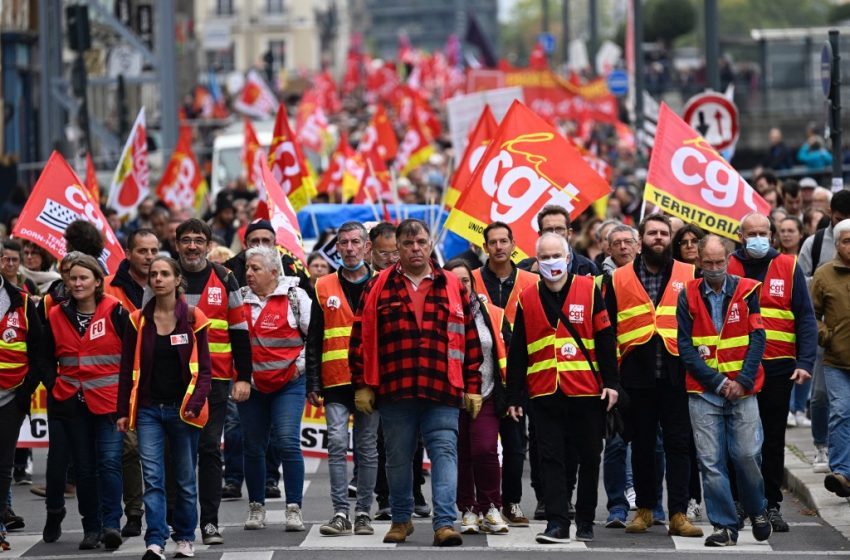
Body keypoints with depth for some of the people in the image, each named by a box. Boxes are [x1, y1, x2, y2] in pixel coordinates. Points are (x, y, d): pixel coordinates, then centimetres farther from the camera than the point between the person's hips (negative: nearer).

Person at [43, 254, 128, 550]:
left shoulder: (115, 312, -3)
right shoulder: (56, 316, 7)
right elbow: (48, 359, 16)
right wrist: (53, 385, 3)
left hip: (110, 400, -4)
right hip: (72, 403, 4)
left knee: (110, 461, -15)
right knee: (84, 467, 7)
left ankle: (111, 523, -16)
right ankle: (91, 528, 14)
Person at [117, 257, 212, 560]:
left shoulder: (193, 319, -1)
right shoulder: (138, 321, 4)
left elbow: (204, 369, 0)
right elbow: (128, 369, 7)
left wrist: (195, 404, -13)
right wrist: (123, 411, 2)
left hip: (183, 410, -1)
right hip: (149, 410, 1)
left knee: (186, 478, 8)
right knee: (152, 478, -7)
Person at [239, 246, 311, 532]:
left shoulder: (295, 296, -2)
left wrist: (301, 363, -3)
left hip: (289, 382, -4)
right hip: (251, 385, 4)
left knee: (288, 442, -13)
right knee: (254, 447, 7)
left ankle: (294, 508, -7)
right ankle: (256, 508, 18)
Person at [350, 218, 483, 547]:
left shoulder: (452, 287, 10)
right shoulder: (378, 288, 8)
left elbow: (470, 339, 10)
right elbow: (361, 338, 6)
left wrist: (472, 387, 6)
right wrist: (362, 385, 0)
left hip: (442, 392, 0)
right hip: (393, 392, 0)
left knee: (444, 452, -9)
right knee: (398, 457, 9)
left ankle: (445, 523, -12)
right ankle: (401, 519, 23)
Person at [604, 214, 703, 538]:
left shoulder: (688, 276, 7)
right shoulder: (619, 280, 8)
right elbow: (608, 331, 9)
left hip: (676, 374, -1)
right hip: (637, 375, 1)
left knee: (678, 443, -3)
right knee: (642, 444, 9)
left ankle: (678, 514, -2)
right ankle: (645, 508, 19)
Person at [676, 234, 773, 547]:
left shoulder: (746, 291, 3)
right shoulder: (688, 296, 3)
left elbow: (757, 338, 1)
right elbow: (685, 347, -1)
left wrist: (743, 381, -9)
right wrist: (717, 381, -8)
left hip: (742, 390, 0)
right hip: (703, 393, 0)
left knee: (747, 454, -4)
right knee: (711, 461, -3)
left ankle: (757, 511, 21)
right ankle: (725, 526, 5)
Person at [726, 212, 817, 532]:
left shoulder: (789, 268, 3)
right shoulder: (726, 268, 3)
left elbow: (805, 318, 1)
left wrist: (805, 362, -9)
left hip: (778, 368, 0)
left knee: (773, 439, 6)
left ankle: (772, 505, 13)